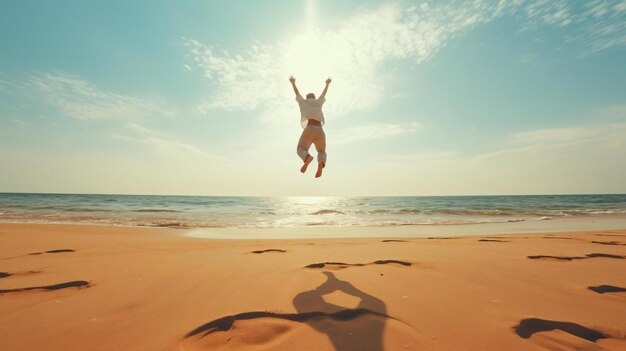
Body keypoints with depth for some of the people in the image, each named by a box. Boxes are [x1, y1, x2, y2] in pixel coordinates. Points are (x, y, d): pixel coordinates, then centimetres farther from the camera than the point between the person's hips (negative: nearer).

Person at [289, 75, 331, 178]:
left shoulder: (303, 101, 22)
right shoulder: (318, 102, 26)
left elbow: (297, 93, 39)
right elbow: (324, 94, 46)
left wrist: (293, 83, 59)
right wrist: (327, 84, 66)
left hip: (309, 130, -2)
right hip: (320, 131, 2)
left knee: (301, 150, 4)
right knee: (322, 152, 14)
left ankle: (308, 158, -35)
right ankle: (321, 164, -24)